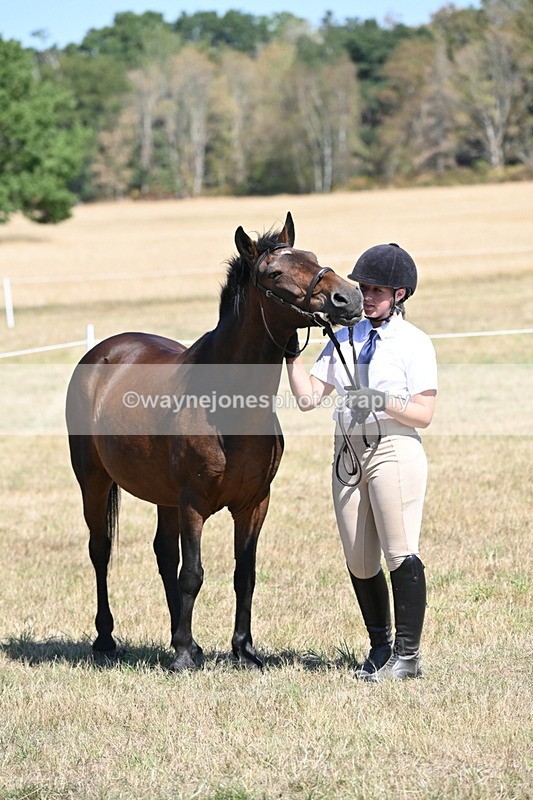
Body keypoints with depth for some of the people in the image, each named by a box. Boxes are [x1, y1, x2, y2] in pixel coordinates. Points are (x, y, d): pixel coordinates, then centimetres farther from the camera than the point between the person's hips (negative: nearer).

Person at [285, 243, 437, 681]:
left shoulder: (414, 343, -3)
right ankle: (380, 646, 22)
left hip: (394, 451, -6)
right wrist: (292, 352, -2)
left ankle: (407, 653, -5)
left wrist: (382, 402, -22)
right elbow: (309, 395, 7)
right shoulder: (345, 339, 12)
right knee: (359, 563, 8)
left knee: (401, 554, -10)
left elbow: (423, 414, -9)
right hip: (348, 453, 6)